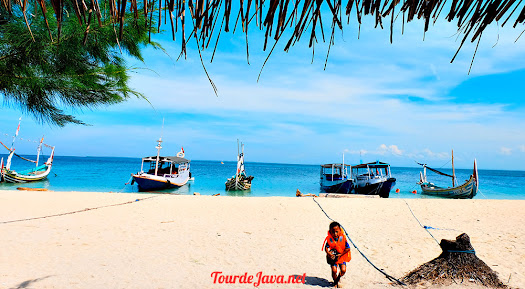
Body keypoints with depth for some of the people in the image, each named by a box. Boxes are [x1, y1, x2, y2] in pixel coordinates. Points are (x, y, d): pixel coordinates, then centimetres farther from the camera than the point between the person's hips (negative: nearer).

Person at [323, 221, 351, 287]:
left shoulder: (343, 238, -19)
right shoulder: (329, 239, -18)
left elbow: (348, 248, -13)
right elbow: (326, 247, -7)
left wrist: (340, 255, -19)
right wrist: (328, 253, -27)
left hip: (341, 256, 1)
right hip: (333, 257, 0)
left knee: (343, 270, -12)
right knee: (334, 270, -13)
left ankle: (338, 277, 25)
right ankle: (335, 282, 18)